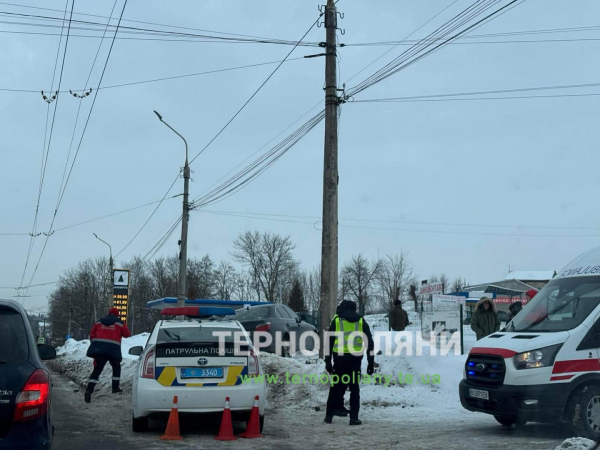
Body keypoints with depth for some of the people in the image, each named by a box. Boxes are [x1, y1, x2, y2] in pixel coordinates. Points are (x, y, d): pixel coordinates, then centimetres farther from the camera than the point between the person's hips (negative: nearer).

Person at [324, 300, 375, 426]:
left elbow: (329, 342, 2)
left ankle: (329, 415, 12)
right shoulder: (361, 322, 10)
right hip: (355, 359, 0)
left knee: (336, 387, 10)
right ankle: (354, 417, 4)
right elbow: (370, 343, 7)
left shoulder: (336, 320, 7)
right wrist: (371, 362, 10)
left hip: (339, 358, 0)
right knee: (355, 389, 8)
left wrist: (328, 361, 3)